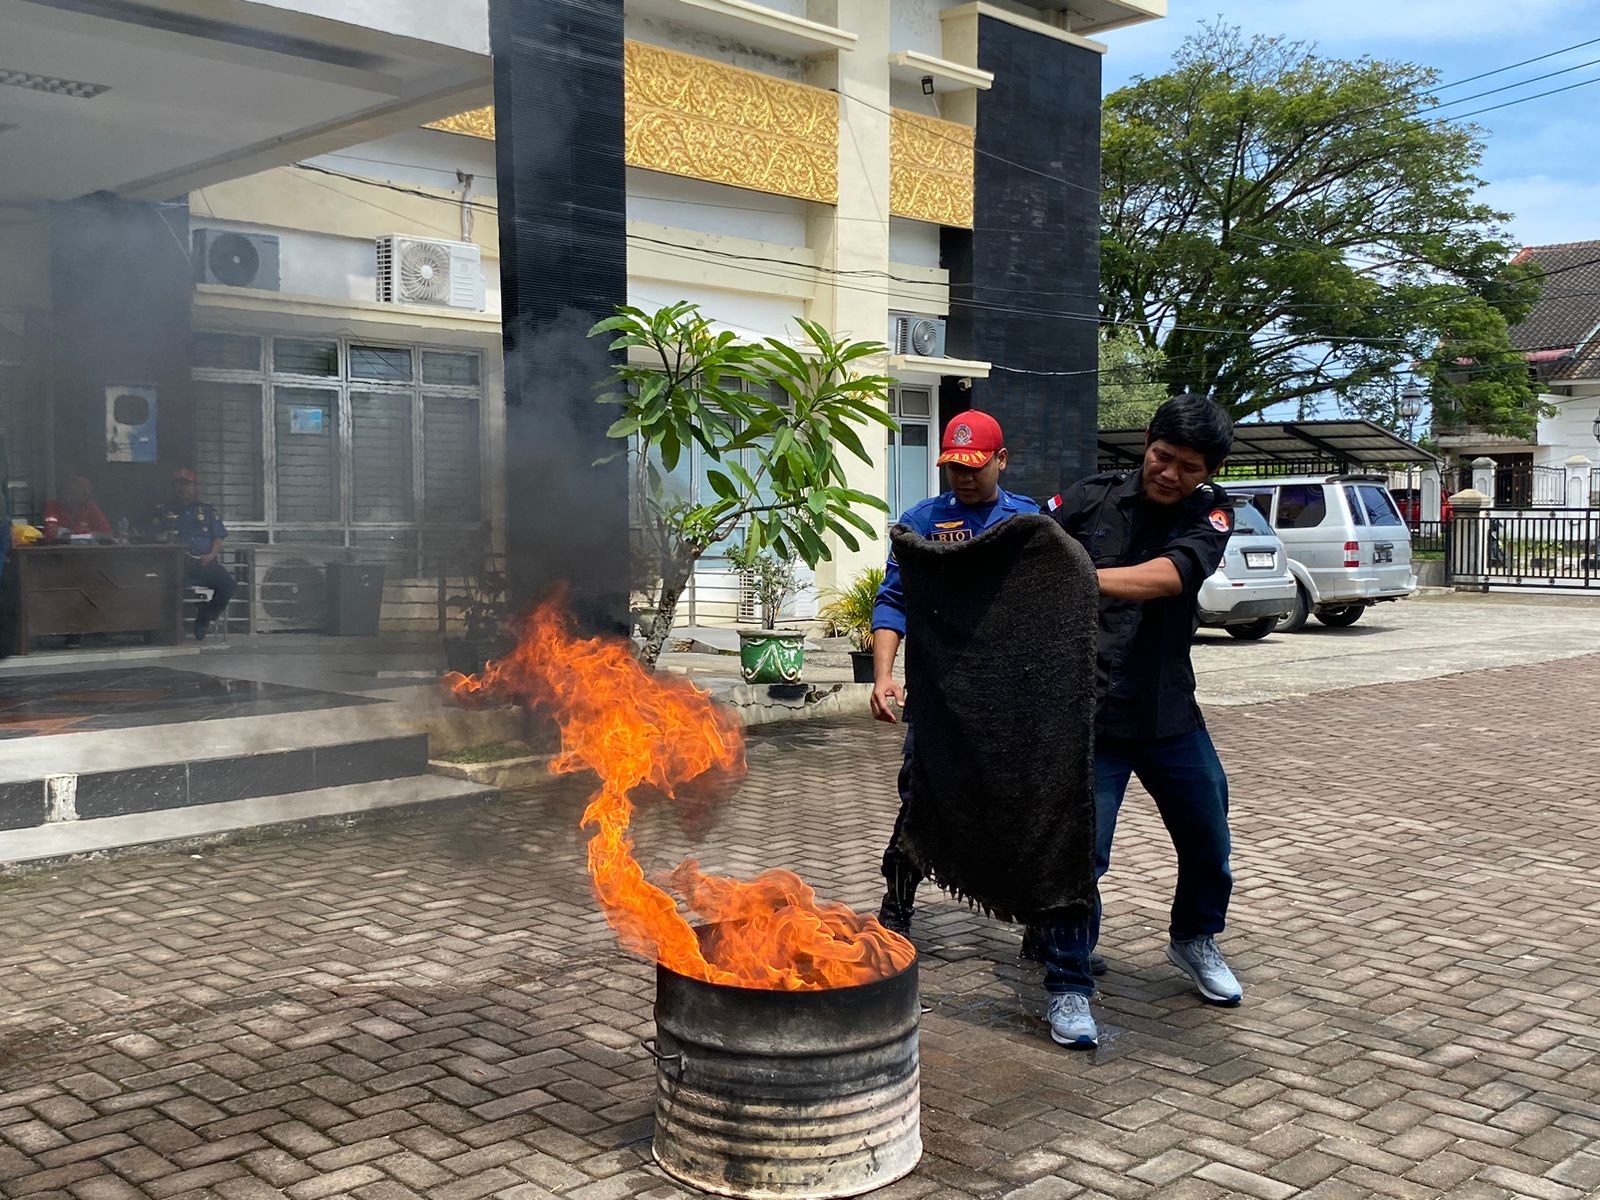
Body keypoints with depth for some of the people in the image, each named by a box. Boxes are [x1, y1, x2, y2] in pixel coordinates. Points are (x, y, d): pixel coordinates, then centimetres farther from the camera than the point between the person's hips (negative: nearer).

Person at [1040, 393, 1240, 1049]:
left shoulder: (1209, 513, -4)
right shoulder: (1092, 497, -4)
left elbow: (1170, 574, -23)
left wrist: (1083, 576, -35)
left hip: (1170, 711, 3)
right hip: (1089, 712, -3)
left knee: (1209, 840, 17)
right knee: (1080, 850, -8)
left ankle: (1194, 940, 46)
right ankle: (1069, 986, 10)